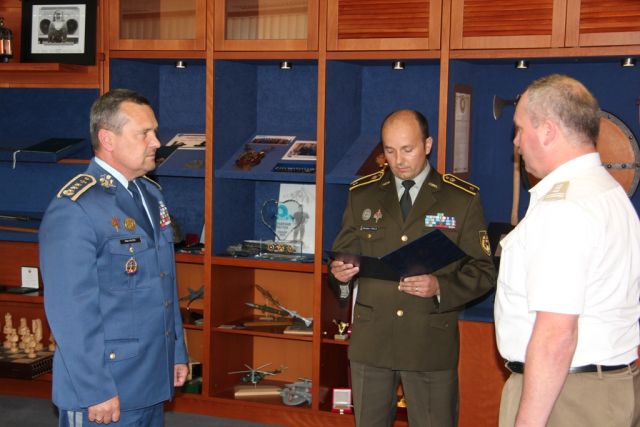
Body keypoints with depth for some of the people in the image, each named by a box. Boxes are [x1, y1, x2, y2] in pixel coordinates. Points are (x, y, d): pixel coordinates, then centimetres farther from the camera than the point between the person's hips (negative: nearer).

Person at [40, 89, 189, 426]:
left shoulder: (150, 193, 9)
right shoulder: (74, 210, -19)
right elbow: (71, 312, -21)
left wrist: (177, 353, 17)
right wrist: (95, 391, -20)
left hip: (153, 382, 8)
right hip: (105, 392, -8)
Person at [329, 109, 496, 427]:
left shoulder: (463, 198, -1)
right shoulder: (362, 194, 8)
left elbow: (482, 271, -2)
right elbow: (344, 254, 13)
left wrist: (440, 287, -20)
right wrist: (339, 273, -11)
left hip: (431, 344, -2)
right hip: (370, 341, 3)